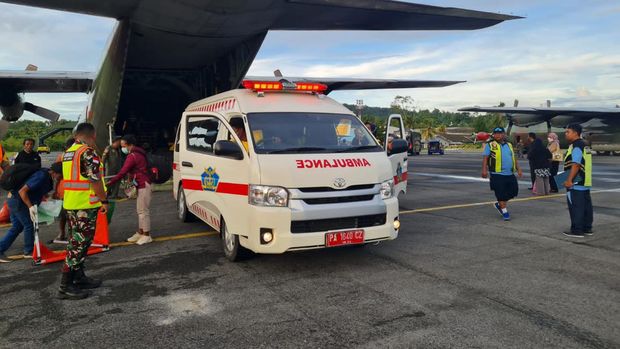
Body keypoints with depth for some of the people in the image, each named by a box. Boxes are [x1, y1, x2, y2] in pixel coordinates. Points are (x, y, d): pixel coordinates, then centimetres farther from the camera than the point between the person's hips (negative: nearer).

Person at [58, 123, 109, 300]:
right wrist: (104, 200, -11)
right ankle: (66, 286, -2)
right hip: (85, 205, -10)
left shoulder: (68, 152, 15)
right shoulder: (88, 152, -15)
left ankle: (79, 278, 27)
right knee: (79, 244, -6)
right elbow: (95, 180, -19)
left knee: (76, 242, 17)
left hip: (70, 205, 10)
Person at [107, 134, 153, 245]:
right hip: (142, 185, 11)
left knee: (143, 210, -7)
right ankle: (140, 233, 20)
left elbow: (122, 173, -19)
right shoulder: (139, 153, 16)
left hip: (143, 185, -11)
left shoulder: (132, 156, -16)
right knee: (141, 210, 14)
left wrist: (109, 183, -16)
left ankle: (146, 235, -3)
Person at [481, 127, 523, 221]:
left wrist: (518, 169, 17)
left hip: (510, 174, 6)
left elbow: (514, 158, 22)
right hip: (497, 175, -6)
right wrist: (484, 170, -17)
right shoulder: (490, 145, -1)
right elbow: (485, 158, -7)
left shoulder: (509, 145, 17)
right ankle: (504, 212, 9)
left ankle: (499, 204, 28)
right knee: (501, 194, -3)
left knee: (514, 191, 8)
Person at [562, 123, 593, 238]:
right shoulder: (584, 145, 17)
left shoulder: (576, 147, -16)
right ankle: (587, 228, 21)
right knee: (586, 206, 14)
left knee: (576, 207, -6)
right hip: (585, 183, 10)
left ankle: (577, 230, -3)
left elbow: (575, 165, -23)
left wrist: (569, 180, -23)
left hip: (576, 184, -10)